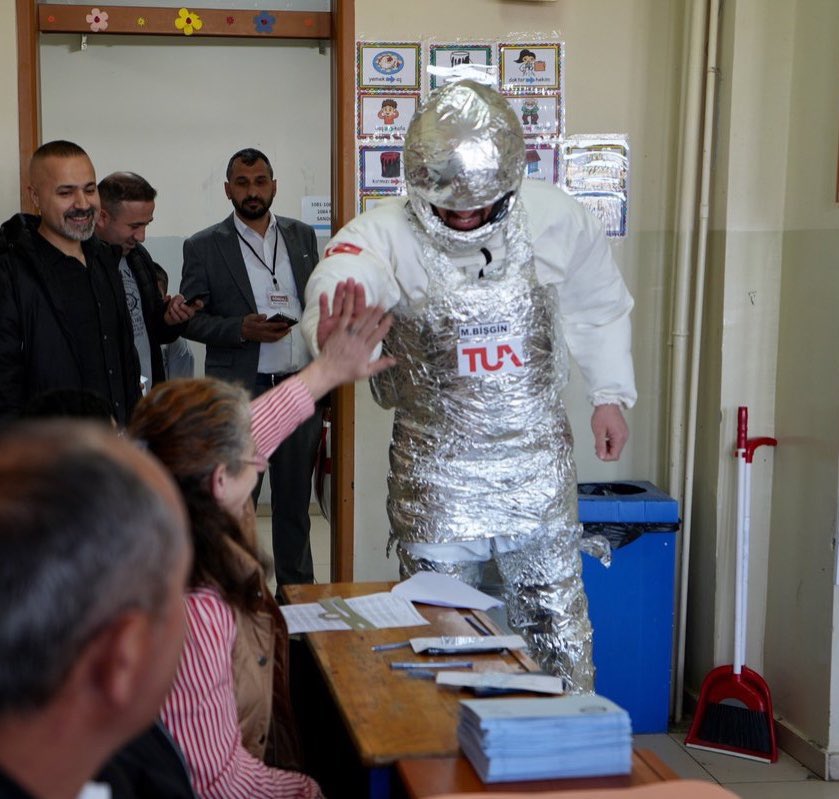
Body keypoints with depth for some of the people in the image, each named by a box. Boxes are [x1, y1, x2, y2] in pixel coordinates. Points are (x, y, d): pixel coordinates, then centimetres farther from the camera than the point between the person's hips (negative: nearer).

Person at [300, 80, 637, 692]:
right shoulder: (385, 235, -15)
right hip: (435, 475, -2)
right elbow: (338, 279, -38)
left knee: (558, 628, 14)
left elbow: (601, 306, 12)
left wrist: (611, 393, 9)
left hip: (538, 464, 2)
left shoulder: (557, 220, -6)